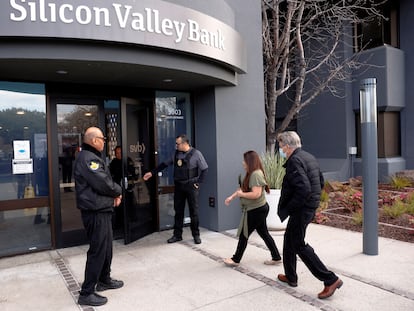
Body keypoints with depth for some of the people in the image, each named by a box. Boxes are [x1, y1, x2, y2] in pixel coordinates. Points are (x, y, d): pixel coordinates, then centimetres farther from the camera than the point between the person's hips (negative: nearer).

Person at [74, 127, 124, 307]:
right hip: (96, 212, -11)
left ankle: (104, 280, 36)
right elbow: (102, 183, -25)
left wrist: (115, 194, -1)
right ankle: (86, 293, 7)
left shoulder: (93, 157, 16)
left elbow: (106, 180, 17)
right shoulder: (87, 158, -18)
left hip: (102, 209, 11)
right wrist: (118, 191, -6)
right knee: (98, 251, -4)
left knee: (106, 247, 20)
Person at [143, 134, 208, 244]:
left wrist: (198, 183, -8)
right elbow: (165, 164, 13)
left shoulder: (196, 153, -8)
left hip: (191, 186, -4)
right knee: (178, 211, 10)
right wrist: (152, 173, 11)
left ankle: (196, 235, 17)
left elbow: (204, 169, -5)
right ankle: (177, 235, 21)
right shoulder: (176, 153, 6)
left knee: (194, 211, 3)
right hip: (178, 186, 4)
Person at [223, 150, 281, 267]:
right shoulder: (250, 174, 9)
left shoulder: (256, 174, -22)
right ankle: (276, 258, 25)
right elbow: (242, 188, 15)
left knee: (243, 235, 3)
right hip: (257, 209, 10)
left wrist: (241, 194, -16)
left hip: (256, 210, -10)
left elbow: (256, 194, -29)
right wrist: (232, 197, 5)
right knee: (264, 233, 16)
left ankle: (235, 260, 18)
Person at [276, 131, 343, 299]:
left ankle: (331, 280, 4)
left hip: (301, 210, -10)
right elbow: (320, 182, 19)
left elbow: (303, 189, -29)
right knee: (289, 238, 21)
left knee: (299, 245, 1)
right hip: (310, 207, 10)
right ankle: (290, 276, 33)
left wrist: (285, 210, -21)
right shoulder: (309, 157, 11)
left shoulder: (295, 161, -20)